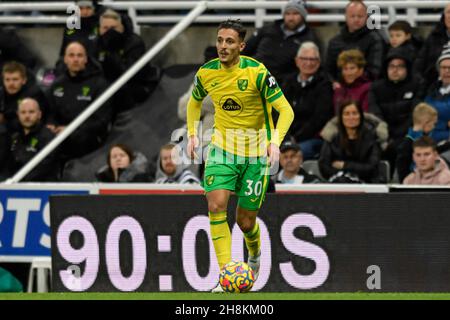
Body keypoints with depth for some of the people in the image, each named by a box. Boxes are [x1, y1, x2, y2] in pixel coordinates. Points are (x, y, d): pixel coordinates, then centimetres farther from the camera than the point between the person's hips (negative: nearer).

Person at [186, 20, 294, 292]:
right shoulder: (206, 73, -3)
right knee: (216, 206, -20)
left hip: (255, 153, -3)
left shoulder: (256, 72, -17)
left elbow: (286, 110, -16)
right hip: (222, 149, 3)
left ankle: (255, 255, 40)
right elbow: (195, 102, 19)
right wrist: (193, 135, 7)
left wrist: (275, 141, -31)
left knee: (246, 221, 4)